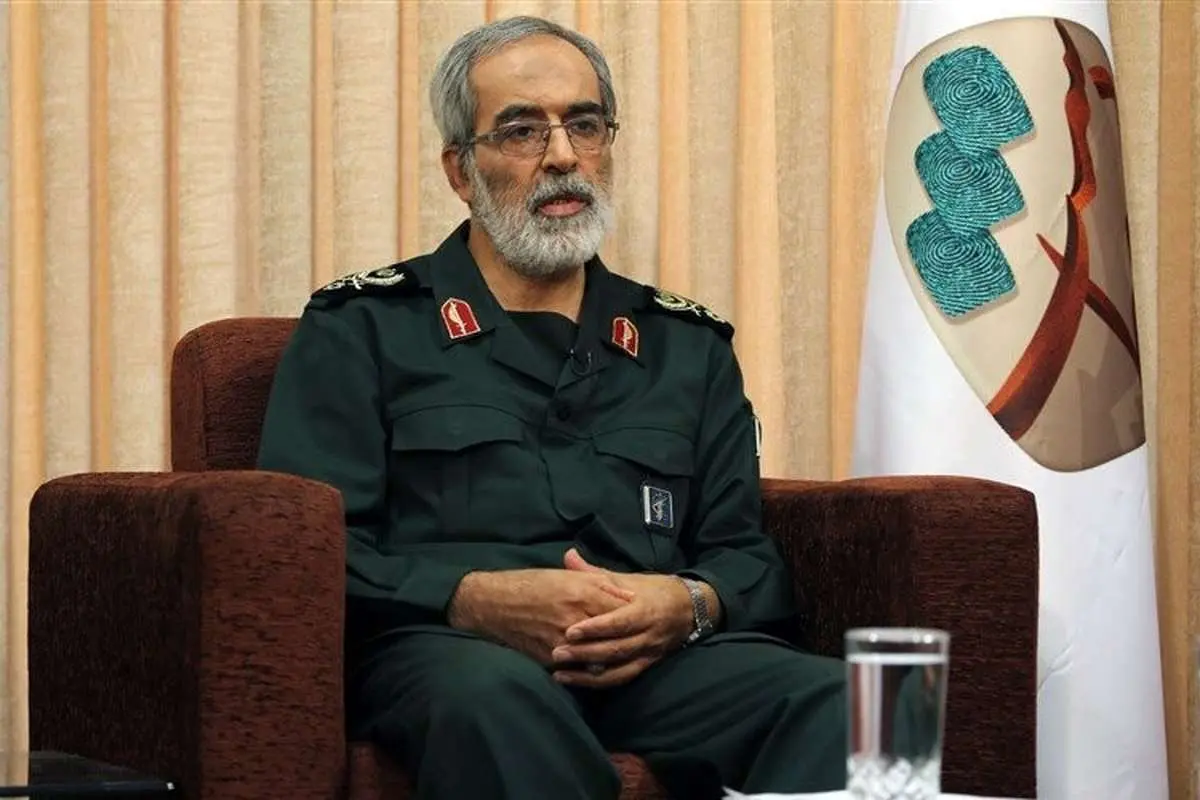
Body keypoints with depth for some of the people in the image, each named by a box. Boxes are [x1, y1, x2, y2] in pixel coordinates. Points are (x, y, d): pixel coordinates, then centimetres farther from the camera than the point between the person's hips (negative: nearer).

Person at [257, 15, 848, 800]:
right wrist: (477, 600, -15)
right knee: (495, 693, -43)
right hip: (439, 649, -3)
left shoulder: (689, 346, 25)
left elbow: (750, 558, 18)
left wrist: (688, 605, -7)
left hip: (652, 659, 4)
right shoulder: (362, 330, 14)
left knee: (842, 702, -30)